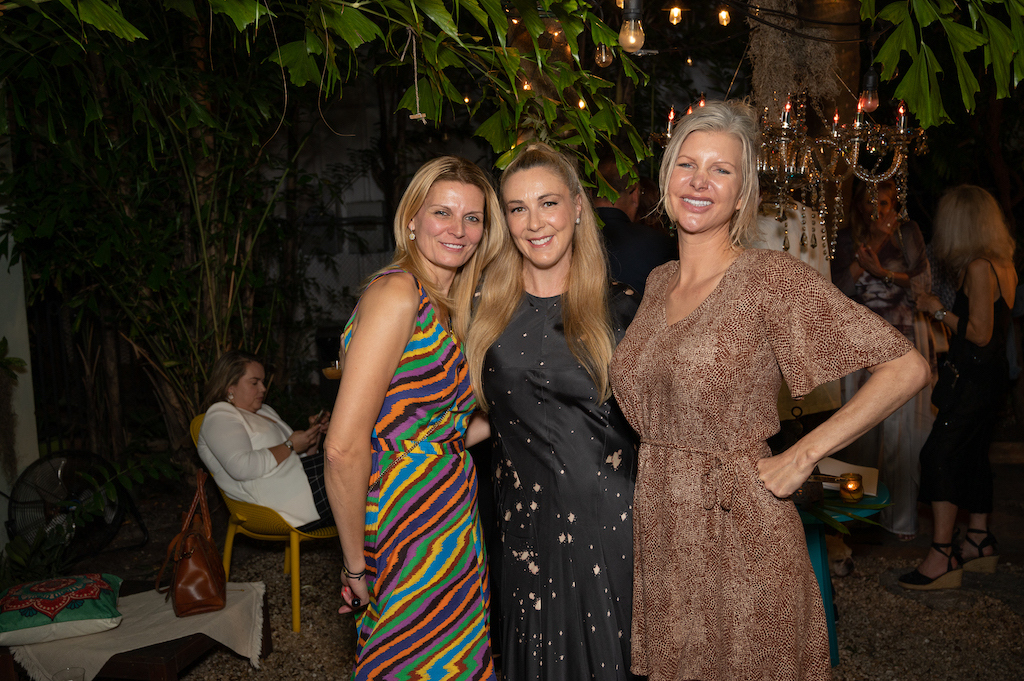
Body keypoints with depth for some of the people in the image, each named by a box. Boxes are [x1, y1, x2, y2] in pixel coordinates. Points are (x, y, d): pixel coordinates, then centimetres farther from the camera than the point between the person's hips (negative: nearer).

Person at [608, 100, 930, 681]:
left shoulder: (772, 277, -14)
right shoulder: (658, 283, 6)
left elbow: (907, 367, -17)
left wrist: (800, 459, -16)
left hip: (740, 537, -5)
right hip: (658, 534, 6)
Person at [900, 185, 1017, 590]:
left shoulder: (979, 268, -17)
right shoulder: (1003, 265, 12)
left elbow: (980, 333, -18)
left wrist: (939, 311, -8)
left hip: (976, 379, -10)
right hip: (993, 375, 10)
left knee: (938, 454, -11)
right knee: (972, 455, 16)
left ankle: (942, 556, -12)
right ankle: (979, 543, 26)